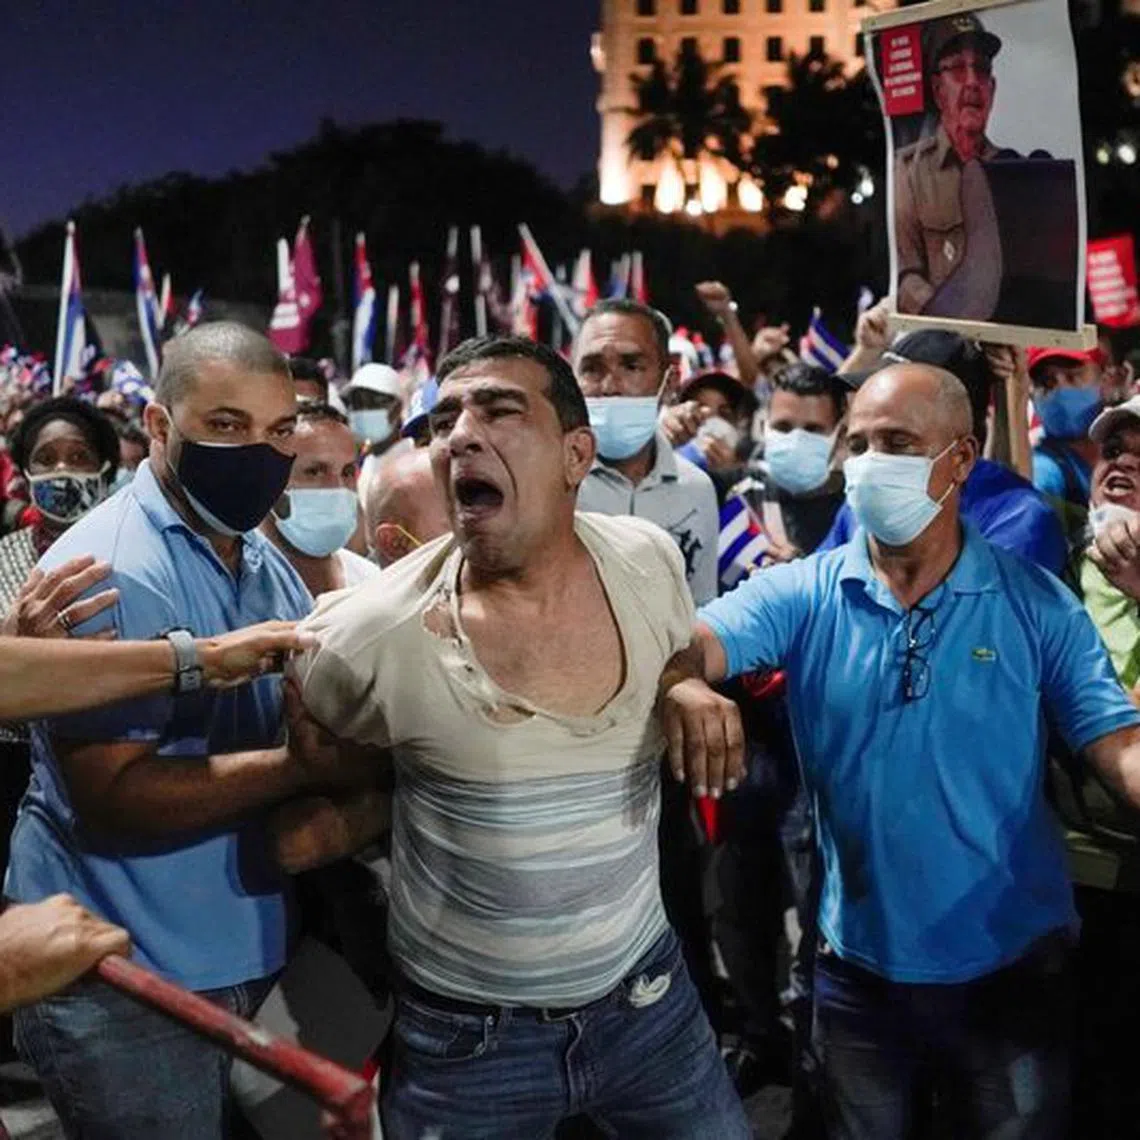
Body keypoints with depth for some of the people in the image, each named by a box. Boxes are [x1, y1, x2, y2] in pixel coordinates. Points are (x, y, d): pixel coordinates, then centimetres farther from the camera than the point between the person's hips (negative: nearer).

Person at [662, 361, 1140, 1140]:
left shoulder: (1038, 605, -7)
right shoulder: (805, 595, -7)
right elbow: (688, 645, -21)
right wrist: (681, 687, -45)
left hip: (1012, 968, -1)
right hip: (860, 967, 1)